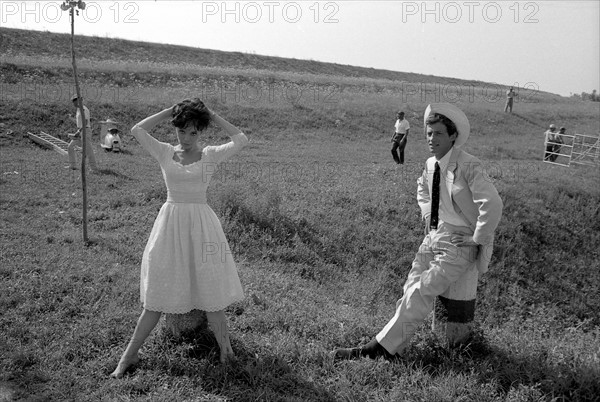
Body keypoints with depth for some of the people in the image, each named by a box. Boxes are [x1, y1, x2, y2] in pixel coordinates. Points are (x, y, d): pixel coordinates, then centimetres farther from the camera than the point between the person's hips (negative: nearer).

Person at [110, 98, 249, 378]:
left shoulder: (210, 155, 1)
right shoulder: (165, 153, 6)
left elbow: (241, 140, -9)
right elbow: (137, 130, 0)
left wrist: (213, 116, -2)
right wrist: (170, 111, 2)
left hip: (200, 224, -1)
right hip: (170, 223, 2)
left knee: (210, 292, 1)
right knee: (156, 299, 6)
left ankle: (225, 349, 18)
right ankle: (129, 356, 18)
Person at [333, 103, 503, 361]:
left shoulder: (468, 167, -19)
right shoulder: (431, 164, 6)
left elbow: (492, 205, -27)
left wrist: (477, 238, -18)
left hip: (457, 244, -7)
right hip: (433, 237, 8)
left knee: (421, 293, -11)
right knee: (411, 289, 0)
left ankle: (383, 346, -4)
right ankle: (394, 347, 2)